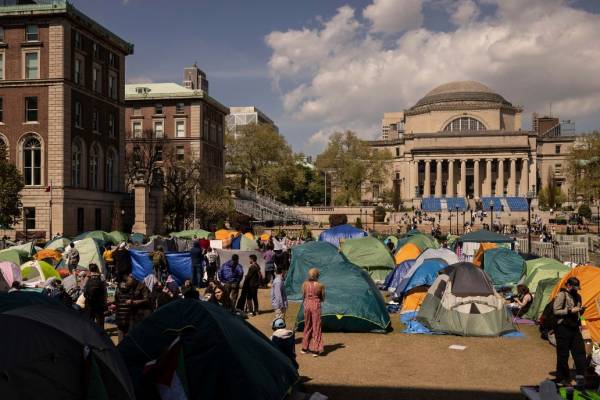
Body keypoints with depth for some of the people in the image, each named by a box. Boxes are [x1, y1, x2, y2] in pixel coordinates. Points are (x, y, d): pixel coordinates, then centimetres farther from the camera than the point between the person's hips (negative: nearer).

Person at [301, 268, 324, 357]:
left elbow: (303, 297, 4)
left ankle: (305, 348, 24)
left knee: (307, 326, 18)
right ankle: (315, 350, 7)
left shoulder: (305, 284, -3)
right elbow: (323, 299, 0)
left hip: (307, 305, 3)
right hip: (316, 306, -3)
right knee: (316, 328, 6)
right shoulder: (320, 285, -10)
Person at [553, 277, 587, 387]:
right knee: (563, 355, 0)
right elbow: (556, 311, -15)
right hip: (563, 328, -7)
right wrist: (570, 311, -21)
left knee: (580, 351, 0)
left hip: (574, 327, 7)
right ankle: (562, 378, 11)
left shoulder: (577, 296, 14)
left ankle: (580, 376, 2)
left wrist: (581, 311, 2)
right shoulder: (562, 295, -11)